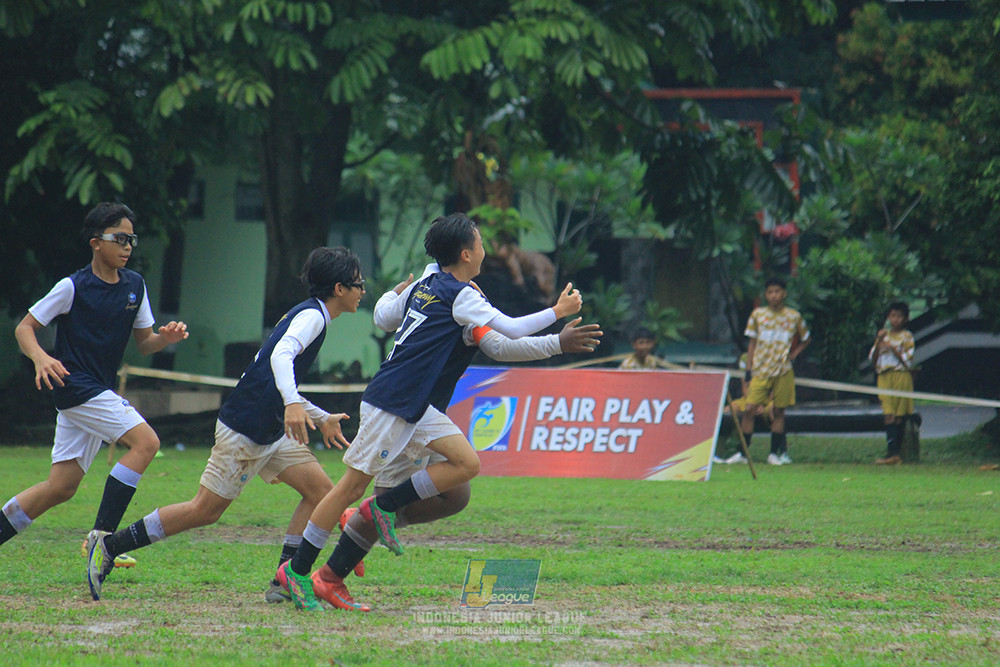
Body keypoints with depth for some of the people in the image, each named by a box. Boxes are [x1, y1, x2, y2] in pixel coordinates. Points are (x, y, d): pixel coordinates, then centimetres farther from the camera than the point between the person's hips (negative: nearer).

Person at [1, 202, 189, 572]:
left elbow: (143, 342, 15)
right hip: (74, 386, -7)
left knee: (61, 487, 6)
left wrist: (165, 338, -7)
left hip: (100, 393, 7)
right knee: (145, 441, -22)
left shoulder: (135, 286, 9)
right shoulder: (73, 287, -9)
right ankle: (102, 534, -23)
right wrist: (40, 357, -25)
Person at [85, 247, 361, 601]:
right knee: (205, 509, -5)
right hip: (243, 430, -10)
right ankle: (108, 547, 3)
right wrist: (293, 403, -48)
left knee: (321, 491, -2)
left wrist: (322, 418, 29)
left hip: (273, 432, 10)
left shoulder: (310, 314, 17)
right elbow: (281, 355, -33)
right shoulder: (311, 316, -13)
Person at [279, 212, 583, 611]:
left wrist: (396, 293, 42)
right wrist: (558, 312, -4)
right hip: (389, 404, -9)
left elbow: (382, 315, 25)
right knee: (353, 486, -3)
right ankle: (297, 570, 4)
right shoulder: (459, 295, -13)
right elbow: (511, 329, -16)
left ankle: (385, 506, 8)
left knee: (467, 464, 0)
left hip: (415, 407, 9)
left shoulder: (423, 287, 11)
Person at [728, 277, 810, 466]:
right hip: (760, 370, 0)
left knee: (779, 411, 3)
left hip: (783, 371, 0)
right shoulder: (757, 314, 4)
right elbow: (752, 344, 9)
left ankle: (775, 453, 12)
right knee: (750, 409, -9)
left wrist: (794, 353, 2)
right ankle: (742, 453, -4)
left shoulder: (794, 316, 3)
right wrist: (749, 370, 2)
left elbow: (806, 339, 18)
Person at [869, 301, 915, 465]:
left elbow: (908, 361, -5)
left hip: (901, 376, -4)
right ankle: (893, 453, -12)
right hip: (884, 377, 4)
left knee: (898, 416, -6)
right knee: (888, 415, -8)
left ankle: (894, 453, -8)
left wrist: (893, 349, -14)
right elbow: (873, 359, 11)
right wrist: (878, 341, -3)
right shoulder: (884, 335, 15)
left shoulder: (907, 337, 3)